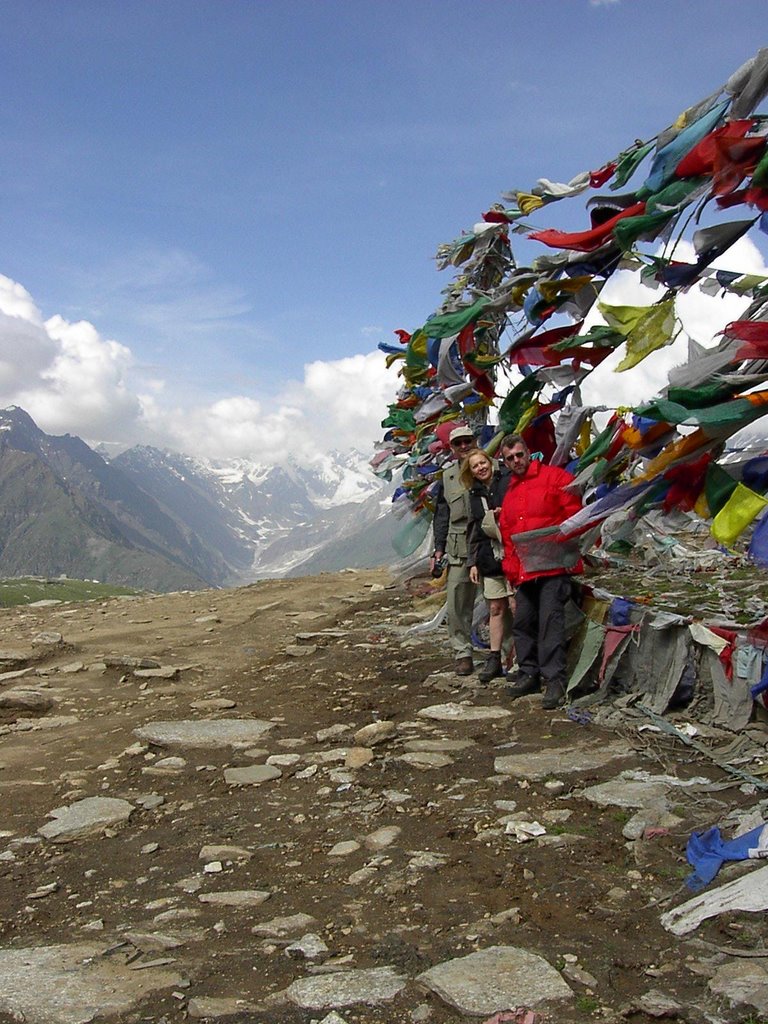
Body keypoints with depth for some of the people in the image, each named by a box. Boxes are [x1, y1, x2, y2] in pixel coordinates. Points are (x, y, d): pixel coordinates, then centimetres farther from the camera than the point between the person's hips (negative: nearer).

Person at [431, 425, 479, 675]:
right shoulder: (447, 477, 14)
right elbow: (442, 515, 17)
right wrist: (439, 548, 11)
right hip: (459, 548, 3)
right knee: (456, 602, -1)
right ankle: (462, 653, 9)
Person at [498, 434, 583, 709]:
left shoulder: (555, 477, 0)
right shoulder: (509, 494, 20)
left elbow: (573, 514, -4)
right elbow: (507, 533, 20)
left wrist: (554, 542, -11)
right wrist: (511, 567, 10)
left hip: (553, 565, -7)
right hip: (524, 570, 7)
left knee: (551, 620, -12)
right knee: (522, 622, 8)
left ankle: (555, 680, -8)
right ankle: (529, 674, 19)